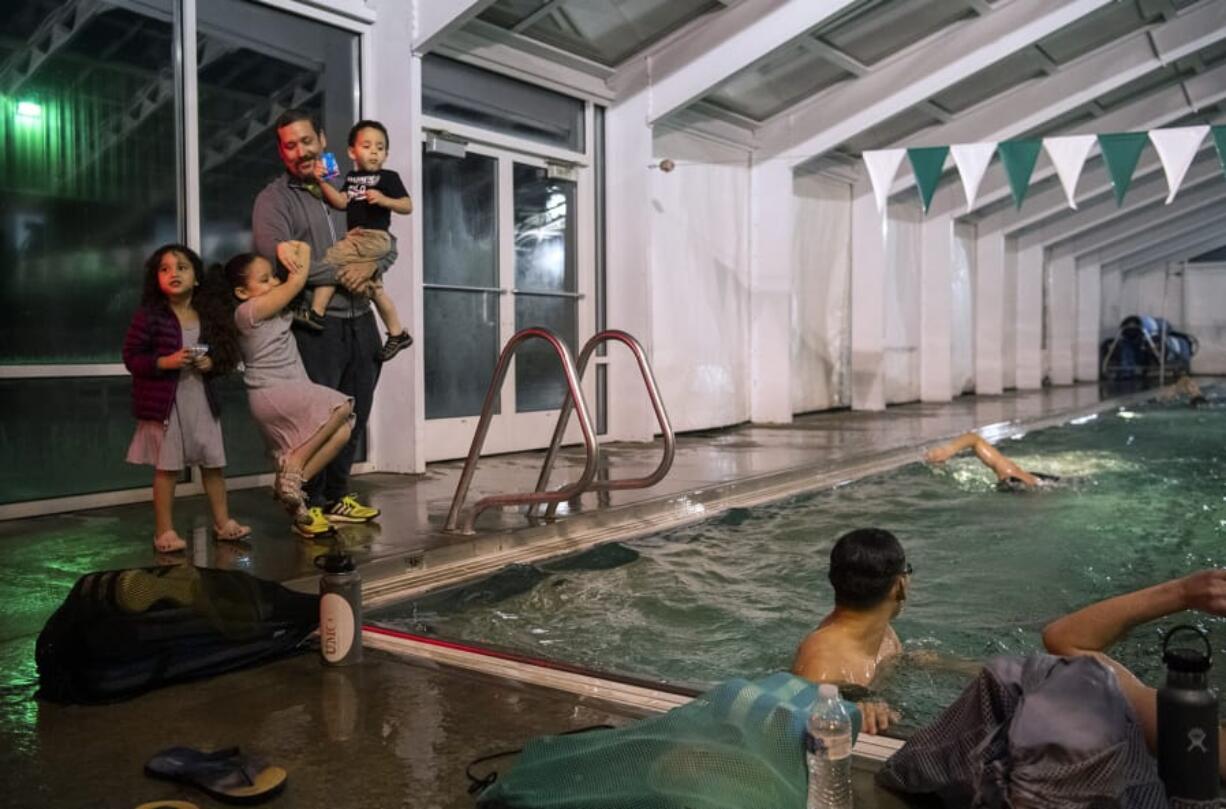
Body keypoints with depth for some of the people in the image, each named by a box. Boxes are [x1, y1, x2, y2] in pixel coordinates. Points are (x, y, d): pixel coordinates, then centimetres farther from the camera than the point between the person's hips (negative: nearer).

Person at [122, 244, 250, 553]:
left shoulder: (211, 316, 5)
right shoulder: (149, 316, -8)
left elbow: (228, 355, 12)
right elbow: (131, 358, -8)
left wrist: (213, 363, -9)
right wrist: (166, 362, -21)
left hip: (202, 400, 4)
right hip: (165, 402, -4)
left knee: (213, 463, 11)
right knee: (167, 467, 3)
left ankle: (222, 522, 25)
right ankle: (164, 530, 15)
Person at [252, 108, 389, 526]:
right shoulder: (274, 198, -1)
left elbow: (388, 243, 14)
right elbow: (275, 256, -16)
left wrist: (370, 266, -8)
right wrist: (340, 273, -13)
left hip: (359, 320, 6)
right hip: (316, 324, -6)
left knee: (354, 415, 13)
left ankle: (336, 495, 28)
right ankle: (310, 504, 11)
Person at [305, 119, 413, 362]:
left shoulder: (388, 177, 1)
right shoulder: (352, 177, 19)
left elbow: (408, 206, -5)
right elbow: (342, 202, 7)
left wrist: (383, 200, -21)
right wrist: (323, 182, -5)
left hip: (374, 237, -7)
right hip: (357, 238, 7)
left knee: (332, 258, -20)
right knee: (374, 288, 9)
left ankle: (316, 312, -15)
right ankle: (397, 334, 17)